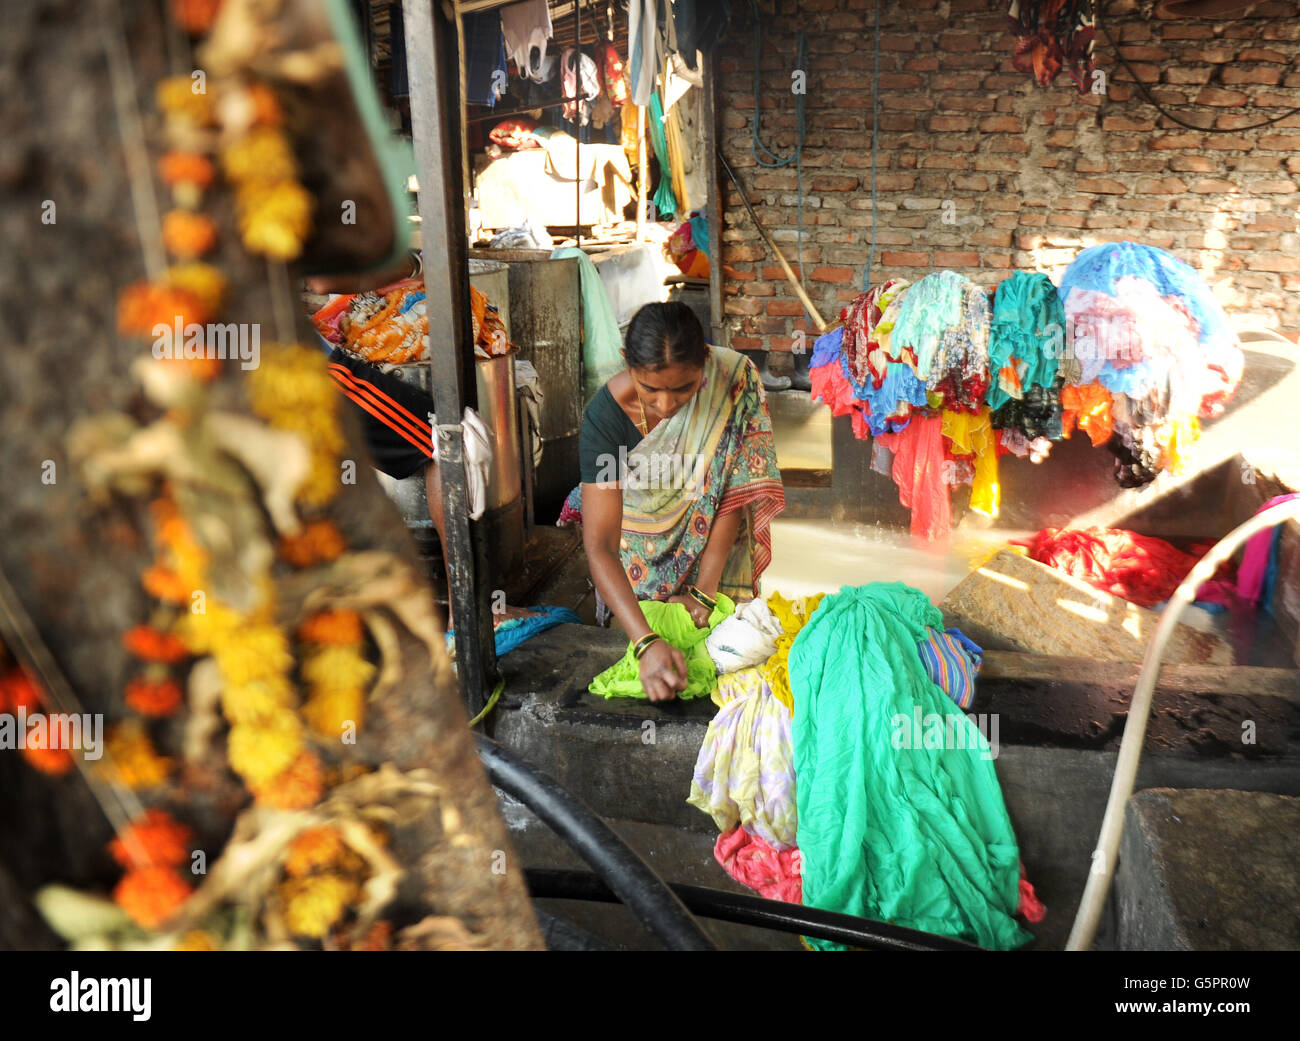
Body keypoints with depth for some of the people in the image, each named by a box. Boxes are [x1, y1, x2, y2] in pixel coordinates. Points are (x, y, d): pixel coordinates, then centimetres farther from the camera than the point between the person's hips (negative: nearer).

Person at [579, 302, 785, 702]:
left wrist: (704, 591, -24)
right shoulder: (605, 416, -31)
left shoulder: (733, 378, -27)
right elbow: (600, 545, -35)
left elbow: (735, 488, -21)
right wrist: (646, 643, -46)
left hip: (707, 548, 1)